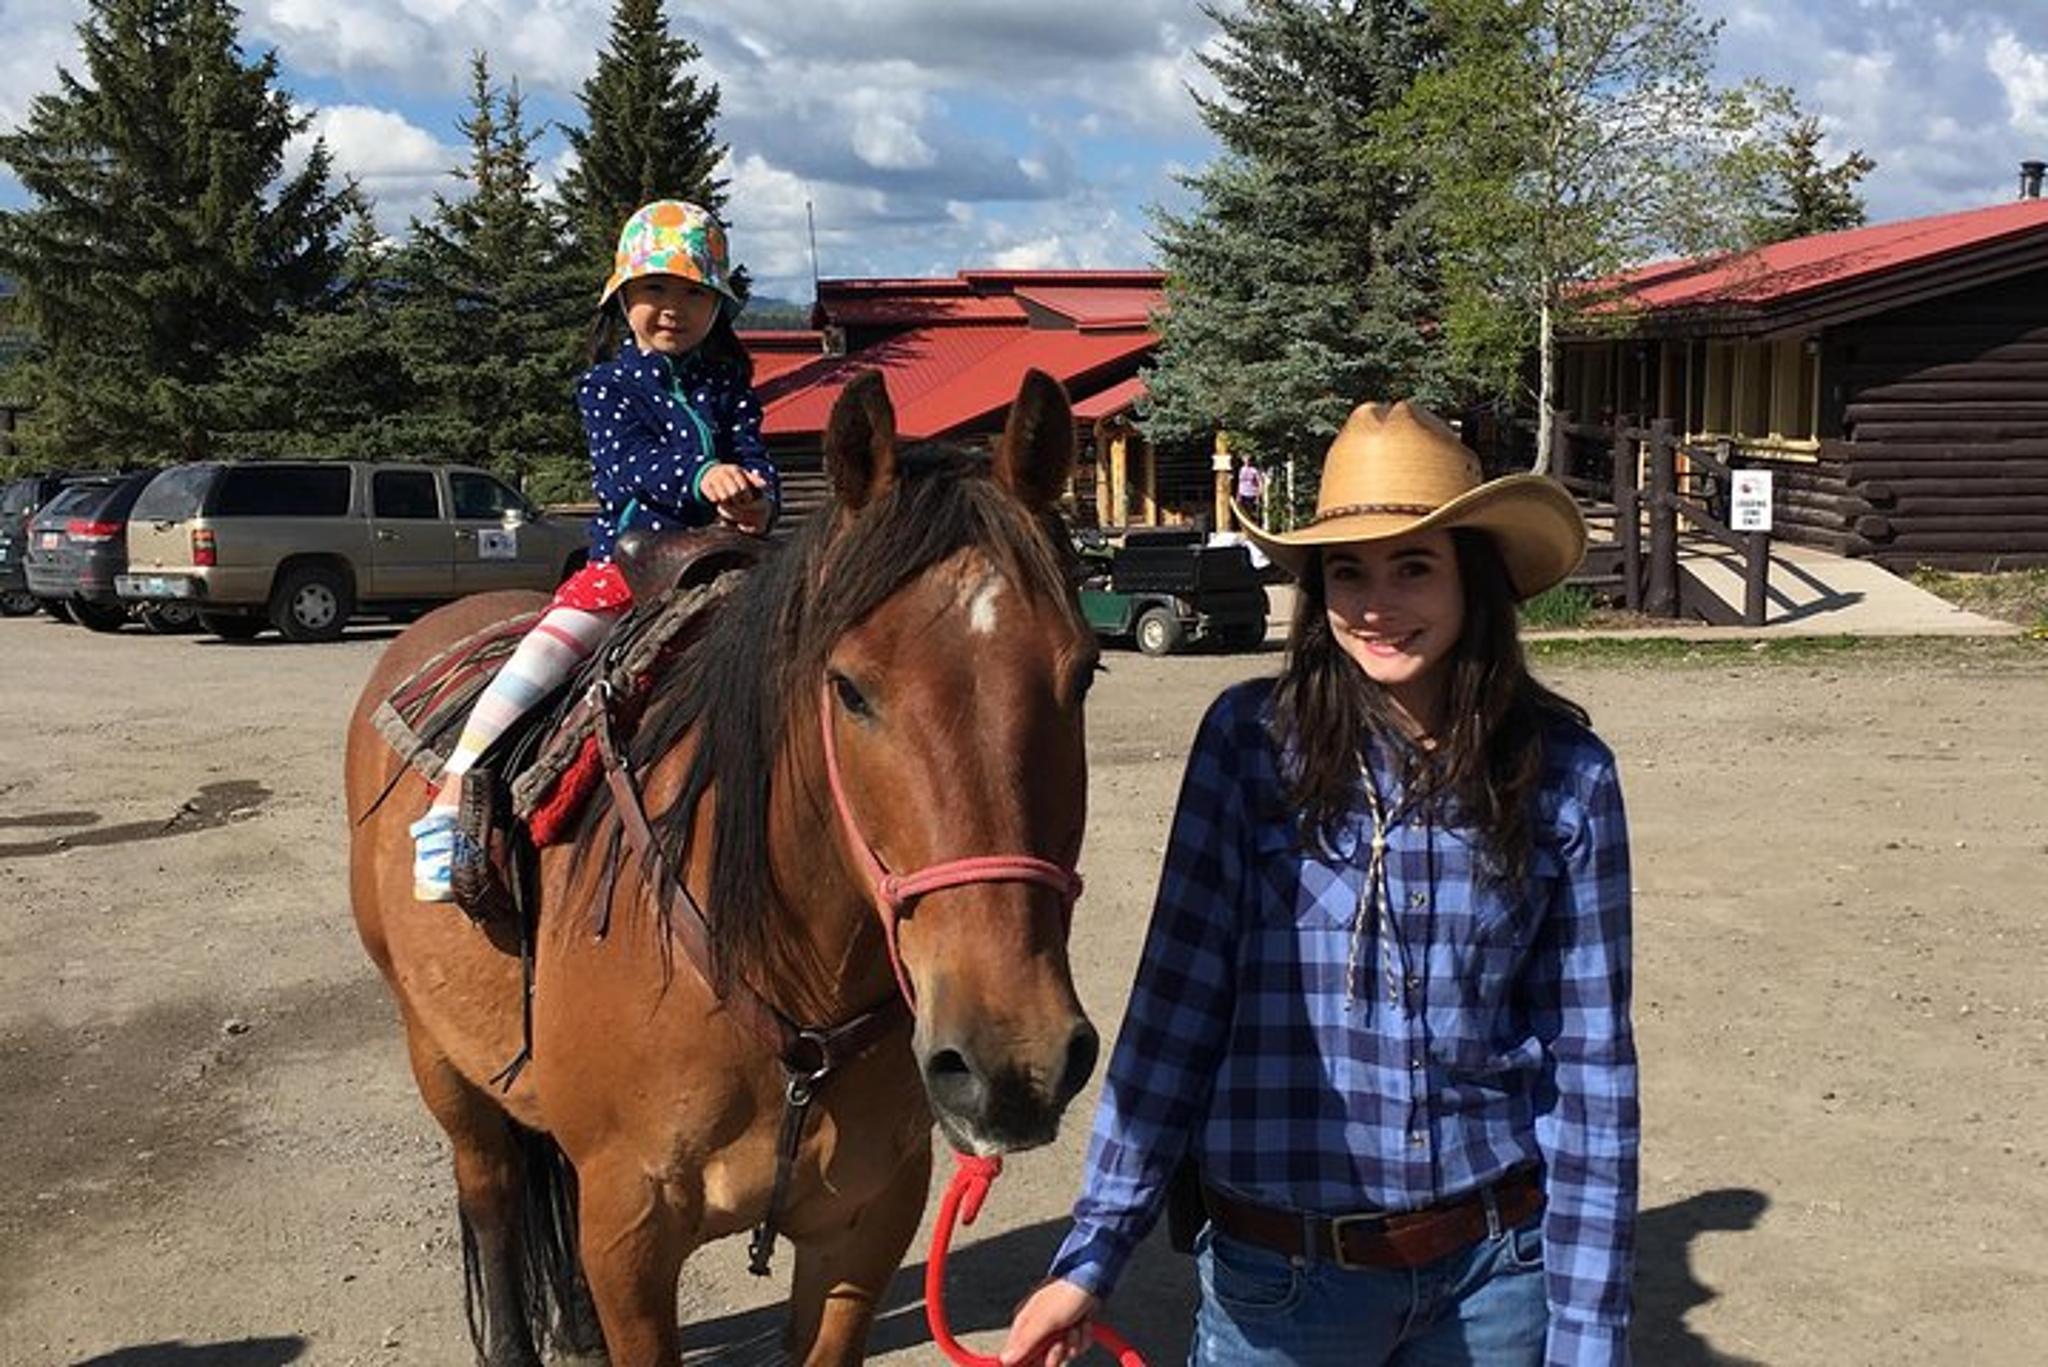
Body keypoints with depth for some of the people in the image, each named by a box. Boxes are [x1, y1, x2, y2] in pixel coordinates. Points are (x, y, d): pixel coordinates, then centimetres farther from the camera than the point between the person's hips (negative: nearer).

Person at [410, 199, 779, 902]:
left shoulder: (729, 386, 14)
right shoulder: (607, 386, 4)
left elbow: (755, 461, 3)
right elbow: (626, 464, -14)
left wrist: (756, 500, -23)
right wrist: (702, 475, -34)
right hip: (626, 561, -3)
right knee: (540, 657, -22)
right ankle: (448, 807, -21)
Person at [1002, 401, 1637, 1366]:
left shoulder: (1566, 774, -6)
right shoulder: (1251, 740, -9)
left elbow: (1589, 1057, -2)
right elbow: (1174, 1006, -7)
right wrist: (1092, 1255, -7)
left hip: (1499, 1266, 2)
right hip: (1279, 1271, -1)